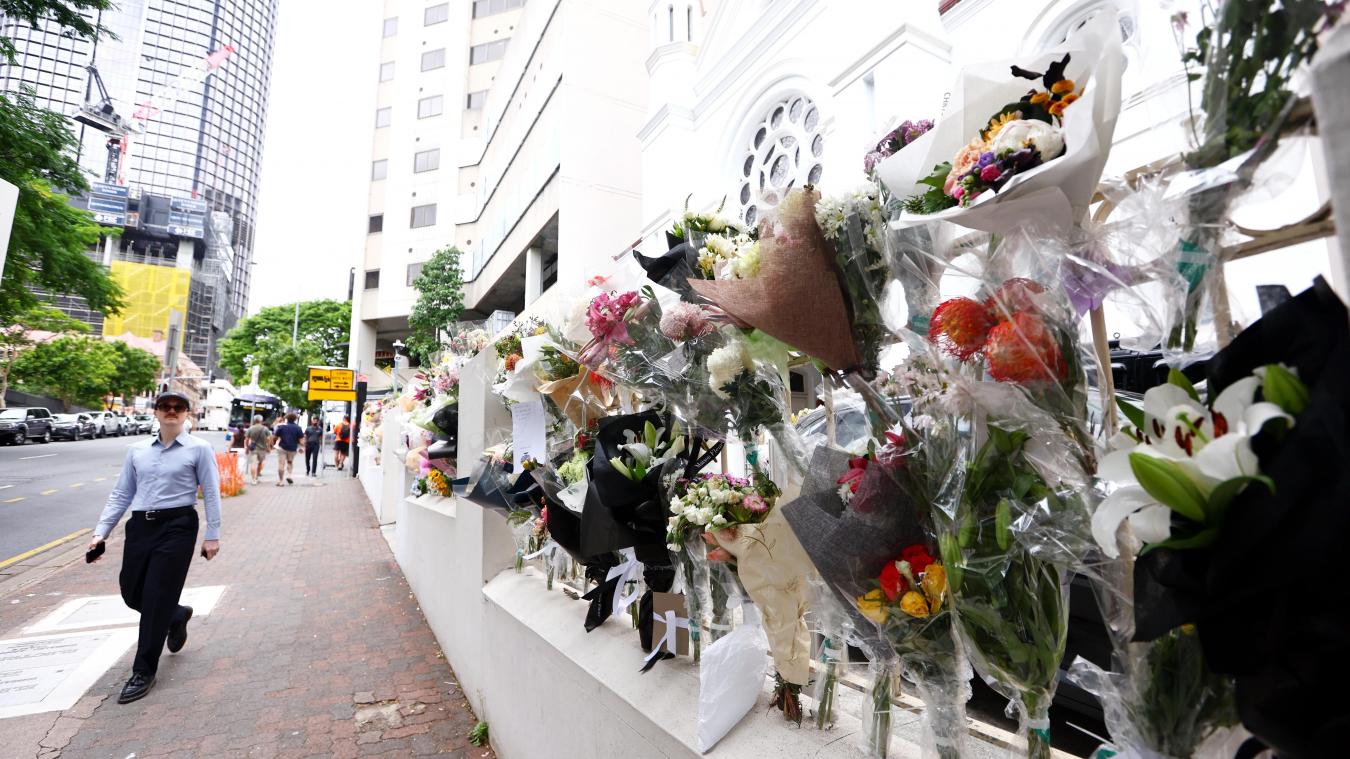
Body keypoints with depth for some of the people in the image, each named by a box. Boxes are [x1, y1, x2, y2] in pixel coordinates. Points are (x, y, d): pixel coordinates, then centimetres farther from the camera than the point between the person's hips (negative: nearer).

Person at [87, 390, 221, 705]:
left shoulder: (199, 449, -5)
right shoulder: (137, 450, 9)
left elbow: (211, 494, -6)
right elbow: (121, 494, 13)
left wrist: (212, 535, -8)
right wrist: (101, 531, 5)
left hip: (177, 526, -5)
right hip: (140, 525, 5)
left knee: (157, 597, -1)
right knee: (131, 591, 12)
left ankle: (144, 671, 13)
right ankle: (177, 616, 42)